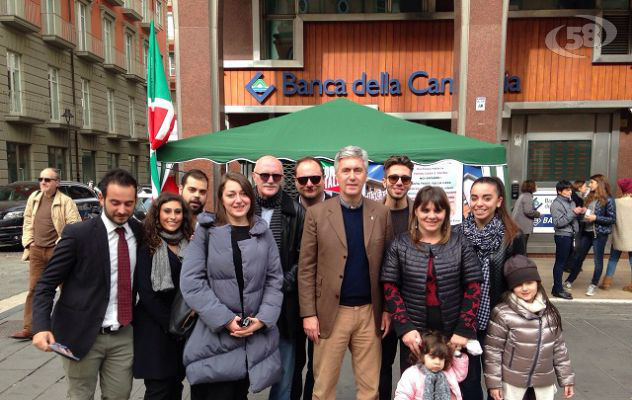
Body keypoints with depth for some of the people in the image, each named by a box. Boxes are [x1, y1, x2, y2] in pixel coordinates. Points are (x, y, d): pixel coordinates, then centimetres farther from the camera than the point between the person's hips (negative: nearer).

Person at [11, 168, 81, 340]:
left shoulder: (66, 201, -10)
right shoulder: (33, 198, 8)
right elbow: (27, 221, 15)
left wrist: (61, 244, -17)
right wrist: (28, 241, 4)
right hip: (36, 250, 5)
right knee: (33, 290, 8)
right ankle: (29, 328, 15)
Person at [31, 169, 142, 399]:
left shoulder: (139, 232, 0)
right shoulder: (78, 234, -12)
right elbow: (47, 283, -10)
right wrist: (42, 326, -22)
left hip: (124, 335, 4)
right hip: (82, 334, -3)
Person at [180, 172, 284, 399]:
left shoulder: (263, 233, 6)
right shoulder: (205, 231, -2)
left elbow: (274, 280, 6)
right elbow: (191, 282, -8)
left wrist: (263, 319, -7)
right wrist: (225, 320, -12)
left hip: (255, 336, 3)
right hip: (215, 335, -2)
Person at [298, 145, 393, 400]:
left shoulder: (381, 213, 2)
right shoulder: (317, 213, -4)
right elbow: (306, 268, -3)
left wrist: (388, 309, 3)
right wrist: (308, 313, -7)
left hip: (370, 312, 2)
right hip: (331, 312, -1)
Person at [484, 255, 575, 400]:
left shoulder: (550, 312, 0)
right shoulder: (503, 314, -16)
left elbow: (559, 347, 9)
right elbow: (493, 350, -11)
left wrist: (566, 378, 10)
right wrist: (494, 382, -10)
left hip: (545, 380, 4)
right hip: (513, 380, -4)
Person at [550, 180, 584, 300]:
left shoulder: (571, 201, 11)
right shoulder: (556, 204, -12)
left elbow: (573, 218, 18)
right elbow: (558, 222, -19)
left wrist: (580, 213, -2)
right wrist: (573, 213, -20)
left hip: (570, 235, 8)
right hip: (562, 236, -8)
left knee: (565, 261, 12)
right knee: (560, 262, -4)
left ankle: (557, 287, 21)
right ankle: (558, 290, 2)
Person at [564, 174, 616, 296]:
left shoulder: (608, 199, -10)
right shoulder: (590, 197, 8)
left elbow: (612, 219, -10)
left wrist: (596, 218, -19)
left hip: (600, 234, -6)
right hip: (586, 232, 6)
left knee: (598, 260, 6)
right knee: (578, 257, 11)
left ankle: (593, 285, 17)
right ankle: (569, 281, 21)